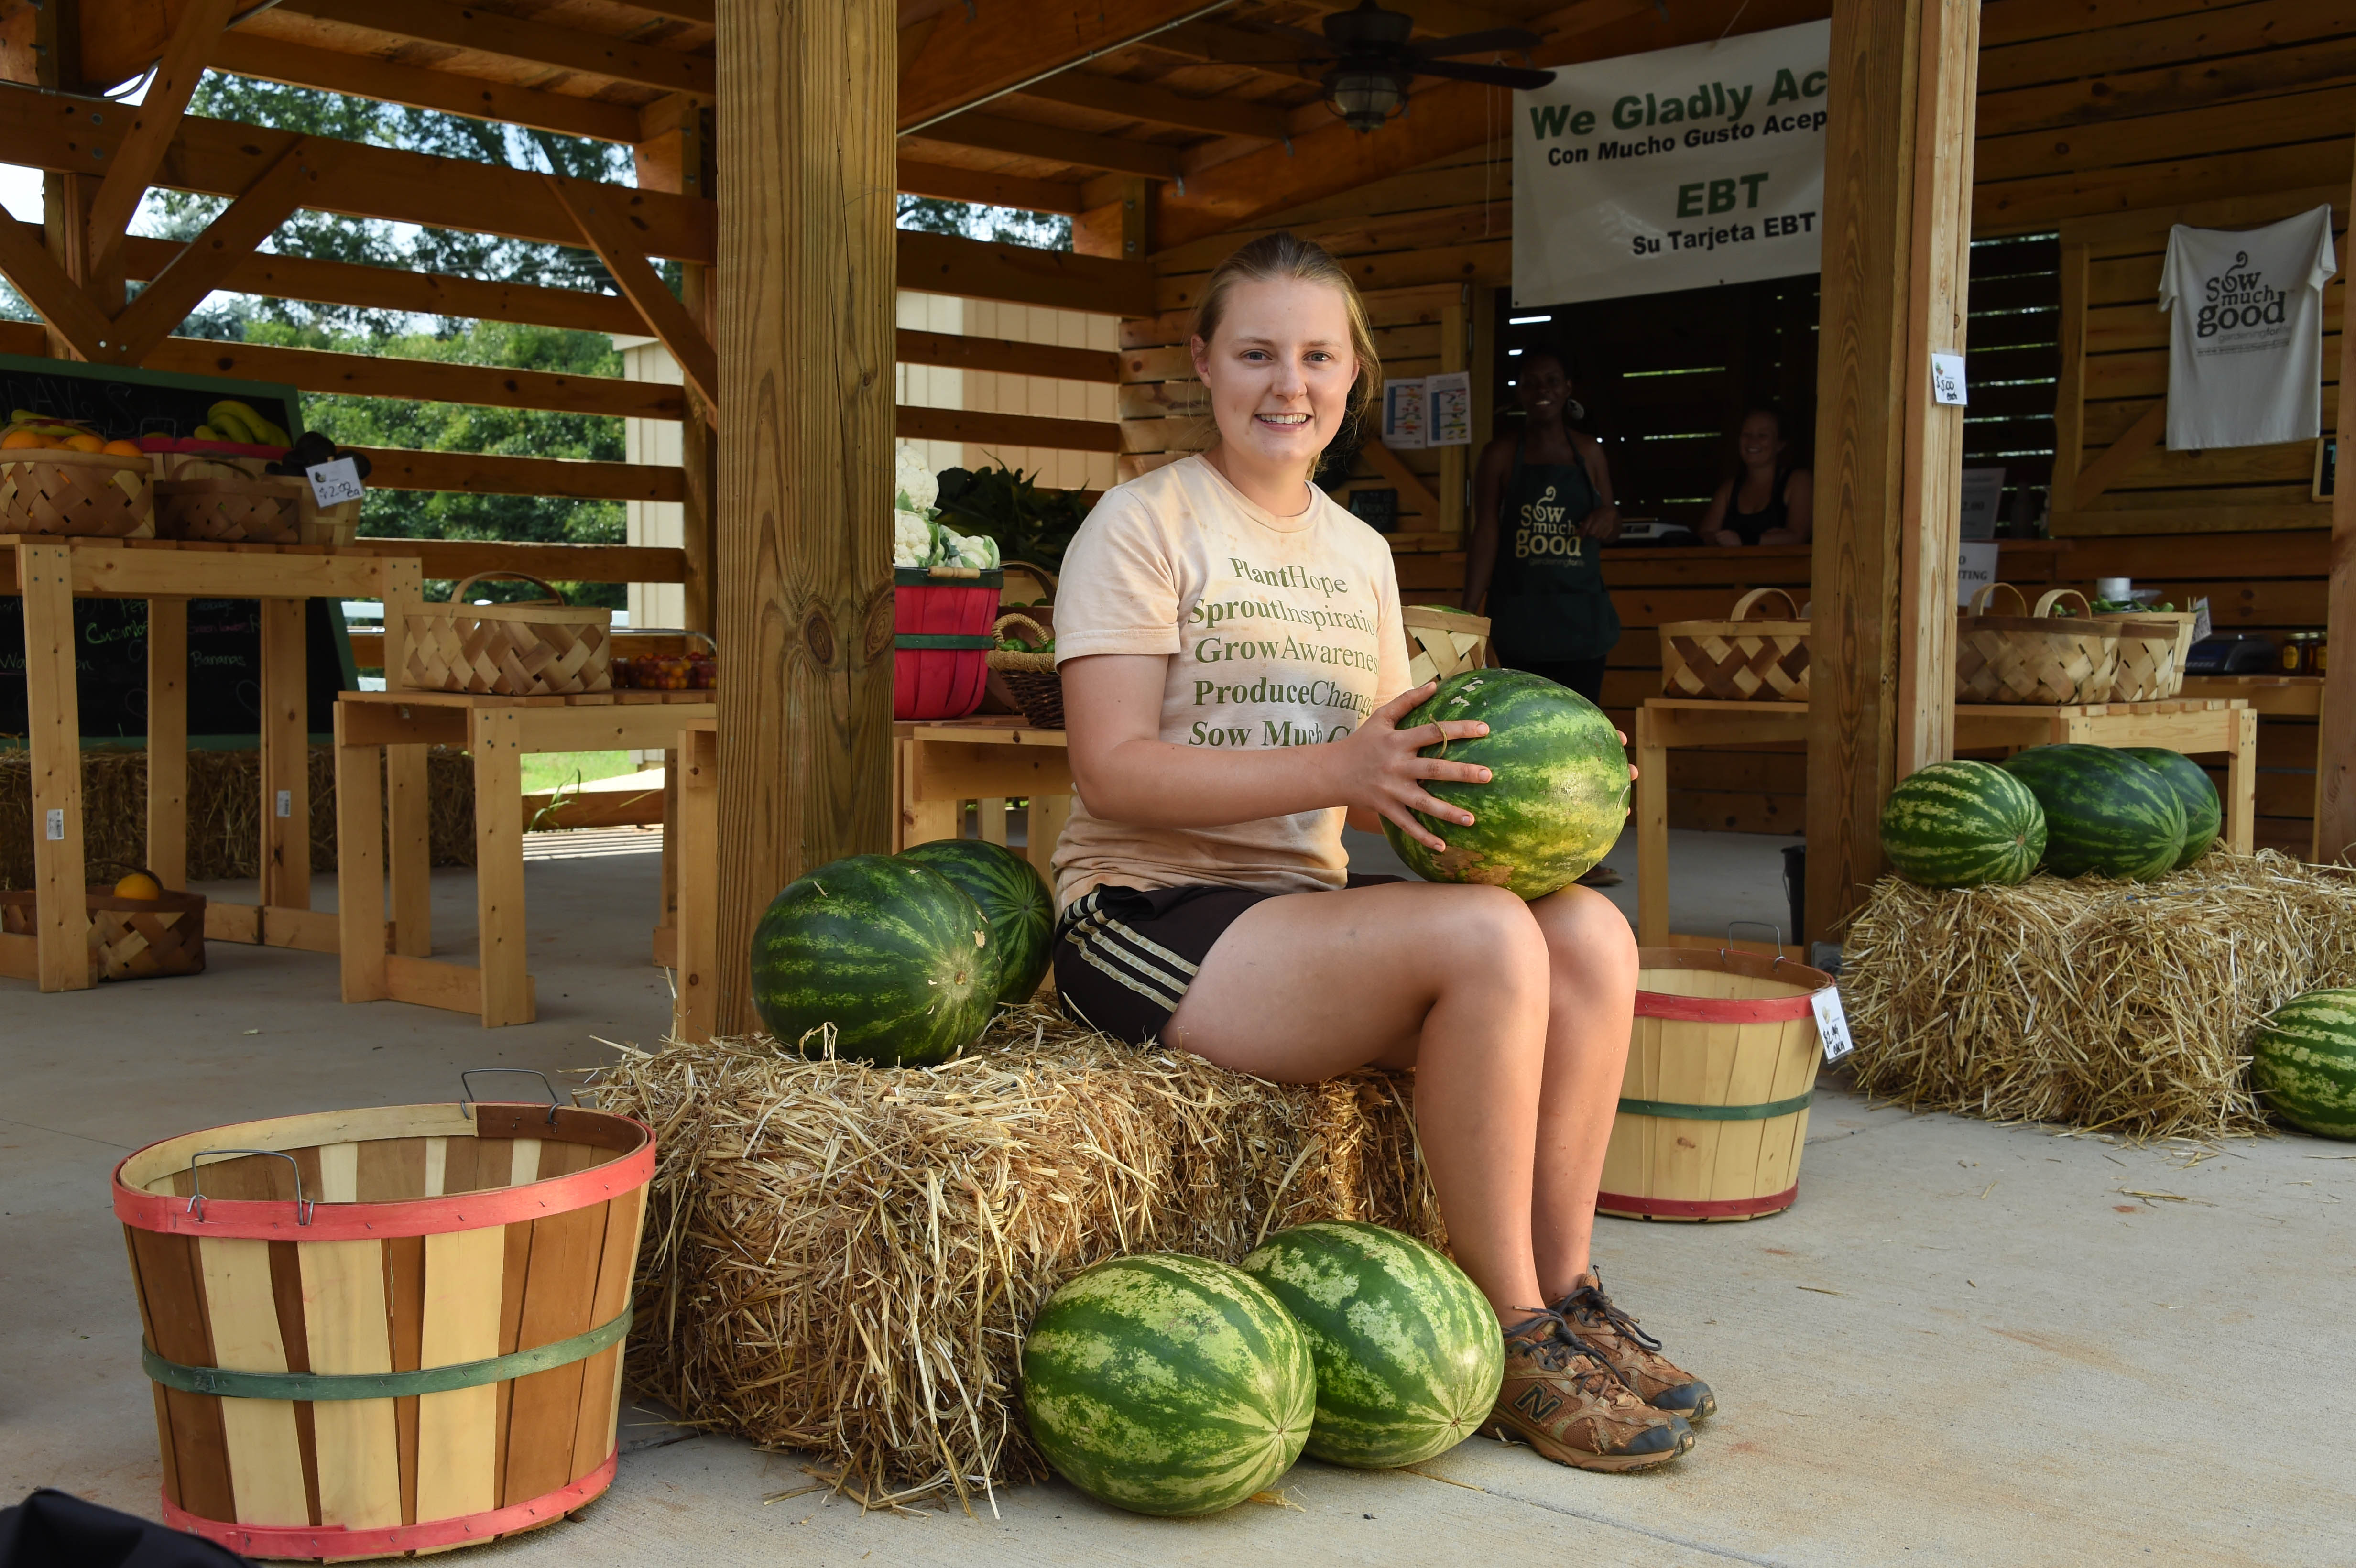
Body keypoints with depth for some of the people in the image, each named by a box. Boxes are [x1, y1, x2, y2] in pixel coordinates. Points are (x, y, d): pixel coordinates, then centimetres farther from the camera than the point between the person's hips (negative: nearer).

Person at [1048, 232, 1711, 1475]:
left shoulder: (1359, 552, 17)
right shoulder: (1144, 522, -5)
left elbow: (1384, 770, 15)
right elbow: (1114, 770, -15)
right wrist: (1336, 770, -25)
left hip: (1300, 905, 7)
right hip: (1150, 913, -7)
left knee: (1591, 932, -15)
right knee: (1485, 940, -27)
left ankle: (1564, 1289, -7)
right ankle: (1512, 1339, -15)